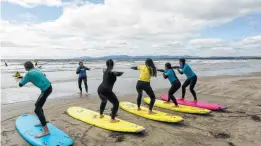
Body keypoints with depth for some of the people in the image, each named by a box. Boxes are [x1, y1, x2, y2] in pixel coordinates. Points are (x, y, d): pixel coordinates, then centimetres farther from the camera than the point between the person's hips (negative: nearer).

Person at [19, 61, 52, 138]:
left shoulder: (29, 74, -5)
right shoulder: (36, 70, 17)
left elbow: (20, 84, 4)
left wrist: (22, 79, 25)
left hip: (46, 90, -9)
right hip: (48, 87, 9)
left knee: (37, 109, -8)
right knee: (37, 105, 23)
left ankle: (46, 130, -13)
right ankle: (43, 122, 35)